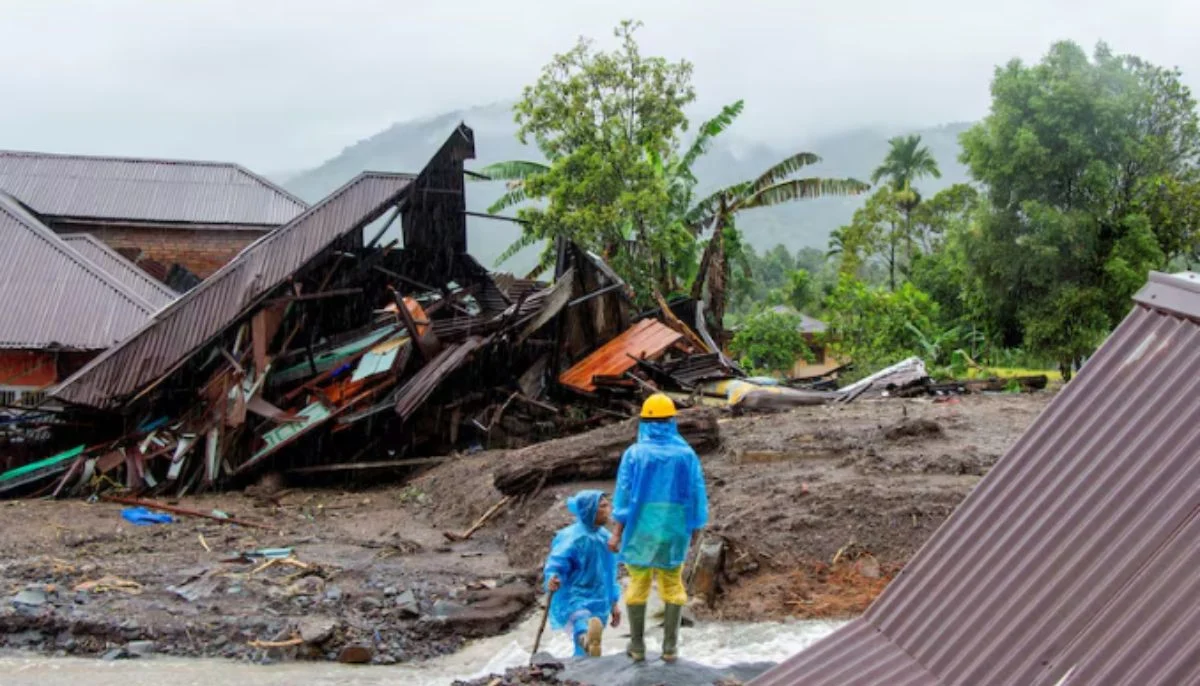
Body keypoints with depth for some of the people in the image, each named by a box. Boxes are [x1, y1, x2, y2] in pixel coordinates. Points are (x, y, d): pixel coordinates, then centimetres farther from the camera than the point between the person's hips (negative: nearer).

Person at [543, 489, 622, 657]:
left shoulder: (605, 537, 11)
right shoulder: (572, 537, -13)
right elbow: (557, 562, -21)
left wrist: (614, 603, 24)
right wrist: (552, 578, -44)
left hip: (599, 602, 8)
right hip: (573, 598, -8)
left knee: (583, 654, 10)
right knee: (581, 623, -41)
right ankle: (586, 640, -72)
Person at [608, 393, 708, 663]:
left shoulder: (634, 453, -6)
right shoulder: (686, 453, -2)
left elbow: (623, 494, -9)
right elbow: (696, 494, 0)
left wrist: (616, 532, -8)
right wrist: (693, 528, 11)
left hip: (641, 525, -1)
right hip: (674, 527, 1)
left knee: (638, 583, 9)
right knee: (672, 584, 11)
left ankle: (637, 645, 12)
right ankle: (670, 646, 9)